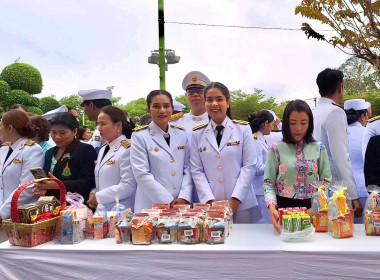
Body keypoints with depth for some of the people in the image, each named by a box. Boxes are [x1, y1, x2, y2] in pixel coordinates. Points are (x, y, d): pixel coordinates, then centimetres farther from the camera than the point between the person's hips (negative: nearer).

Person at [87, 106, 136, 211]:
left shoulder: (127, 150, -14)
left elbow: (128, 185, -21)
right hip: (102, 210, 7)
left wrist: (98, 197, -15)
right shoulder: (103, 149, 14)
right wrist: (93, 193, 0)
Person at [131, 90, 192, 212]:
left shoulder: (182, 133, 9)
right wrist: (169, 202, -13)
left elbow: (188, 168, 6)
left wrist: (184, 197, -8)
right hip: (151, 206, -3)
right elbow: (142, 175, -10)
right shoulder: (139, 136, -3)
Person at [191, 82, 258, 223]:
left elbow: (249, 166, -2)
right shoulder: (198, 134, 7)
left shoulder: (243, 129, 2)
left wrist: (235, 200, -10)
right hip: (209, 204, 1)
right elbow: (196, 171, 3)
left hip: (241, 203, -1)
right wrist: (210, 201, -8)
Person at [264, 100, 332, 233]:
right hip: (284, 207, -1)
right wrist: (272, 207, -19)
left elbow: (326, 182, 4)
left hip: (312, 208, 1)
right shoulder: (276, 149, 0)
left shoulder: (319, 149, 5)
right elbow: (268, 183, -2)